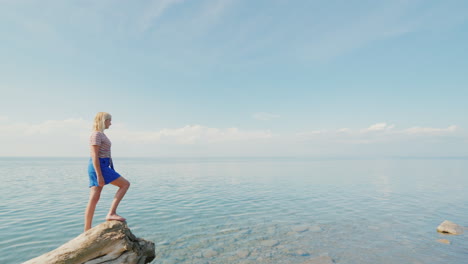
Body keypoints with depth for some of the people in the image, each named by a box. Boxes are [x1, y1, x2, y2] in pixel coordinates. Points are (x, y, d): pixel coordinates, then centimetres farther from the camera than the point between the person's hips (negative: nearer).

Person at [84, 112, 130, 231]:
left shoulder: (100, 134, 19)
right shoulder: (96, 134, -11)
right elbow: (94, 156, -18)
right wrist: (99, 175, -22)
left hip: (101, 166, 10)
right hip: (99, 167, -10)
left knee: (94, 199, 9)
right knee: (125, 184, -9)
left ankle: (87, 231, 13)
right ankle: (111, 213, -9)